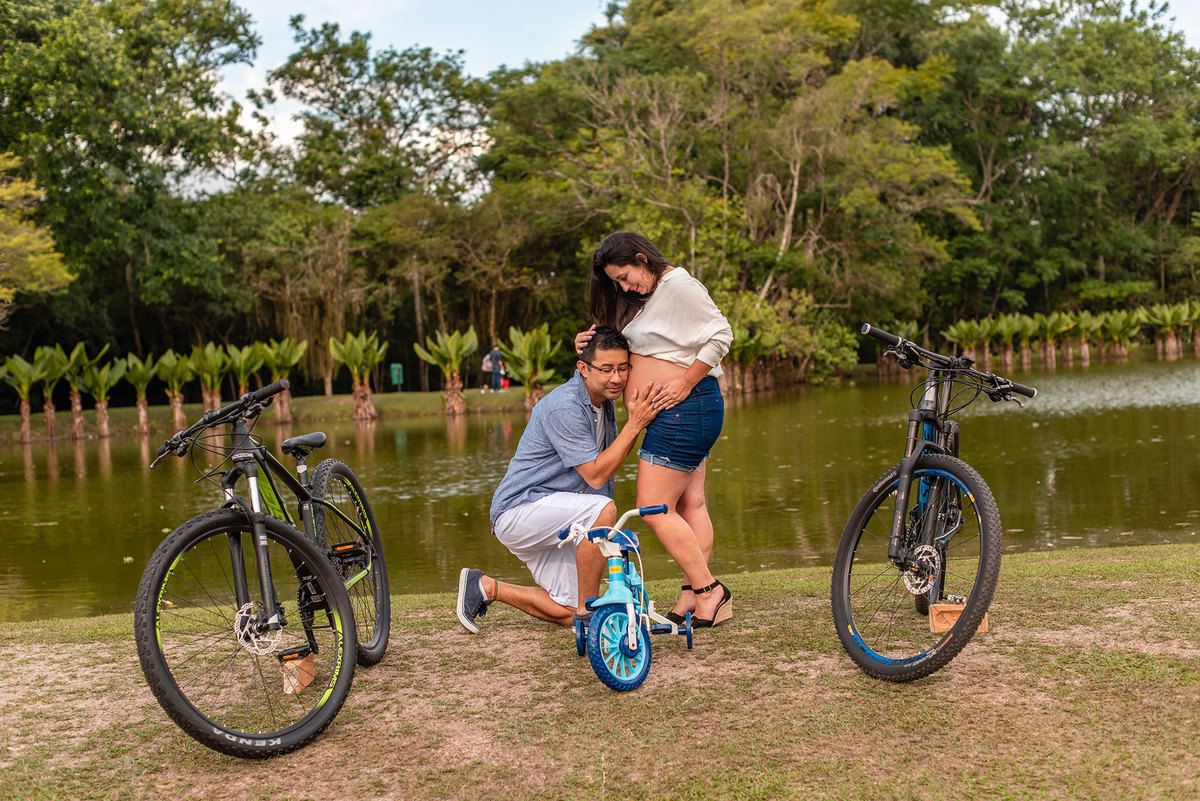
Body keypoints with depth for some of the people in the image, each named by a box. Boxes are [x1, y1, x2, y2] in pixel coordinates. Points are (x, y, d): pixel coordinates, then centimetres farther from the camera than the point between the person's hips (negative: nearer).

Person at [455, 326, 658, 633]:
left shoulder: (602, 401, 6)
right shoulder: (564, 406, -23)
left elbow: (612, 457, 13)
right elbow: (595, 475, -22)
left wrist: (637, 419, -4)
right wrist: (634, 424, -25)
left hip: (547, 520, 10)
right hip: (518, 510, -9)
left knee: (568, 613, 6)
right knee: (602, 509, -33)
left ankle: (485, 587, 19)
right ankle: (588, 611, -20)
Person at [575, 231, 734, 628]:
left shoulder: (679, 285, -12)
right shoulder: (647, 297, 17)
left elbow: (720, 335, -18)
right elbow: (629, 354, 20)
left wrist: (685, 383, -20)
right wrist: (593, 344, 2)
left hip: (685, 406, -11)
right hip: (678, 415, 11)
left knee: (654, 509, -9)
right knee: (689, 504, 9)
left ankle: (709, 590, -5)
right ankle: (694, 596, 12)